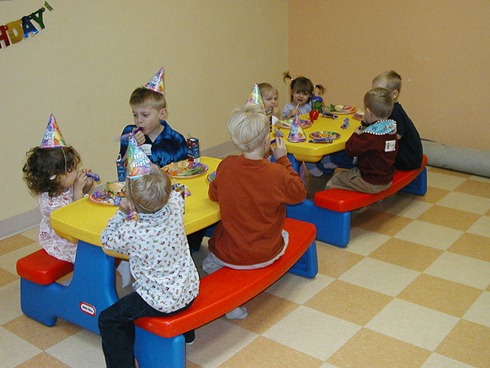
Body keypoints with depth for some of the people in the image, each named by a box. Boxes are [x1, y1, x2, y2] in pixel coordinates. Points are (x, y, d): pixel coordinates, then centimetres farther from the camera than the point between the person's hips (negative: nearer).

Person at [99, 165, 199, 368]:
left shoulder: (130, 232, -26)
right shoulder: (175, 207, -13)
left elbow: (106, 240, -3)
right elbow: (174, 195, 14)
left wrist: (121, 213, 0)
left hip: (161, 301, -6)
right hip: (190, 290, 7)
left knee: (108, 321, 10)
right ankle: (185, 332, 59)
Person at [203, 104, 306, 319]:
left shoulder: (226, 166, -13)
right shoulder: (277, 173, -21)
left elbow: (213, 195, 6)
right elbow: (299, 194, -1)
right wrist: (283, 159, 2)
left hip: (228, 255, 1)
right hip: (265, 255, -1)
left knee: (209, 263, 32)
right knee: (283, 236, 31)